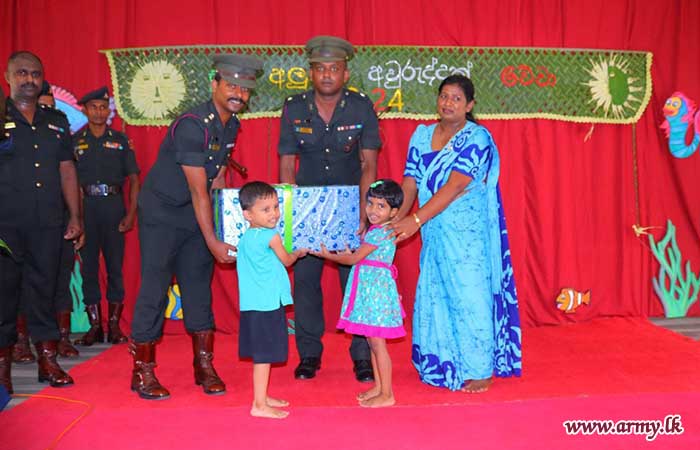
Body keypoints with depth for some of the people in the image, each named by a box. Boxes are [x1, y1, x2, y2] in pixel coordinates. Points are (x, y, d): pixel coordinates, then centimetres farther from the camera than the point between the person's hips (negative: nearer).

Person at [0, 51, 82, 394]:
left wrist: (74, 216, 10)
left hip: (47, 223, 3)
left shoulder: (56, 122, 14)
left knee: (44, 288, 6)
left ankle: (47, 359, 14)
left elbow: (67, 169, 15)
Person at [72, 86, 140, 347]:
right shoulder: (75, 141, 10)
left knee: (115, 265, 1)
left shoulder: (120, 140, 10)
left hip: (113, 205, 0)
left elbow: (133, 179, 8)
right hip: (85, 206, 0)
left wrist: (131, 213, -3)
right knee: (88, 266, 2)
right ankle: (94, 326, 9)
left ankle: (114, 326, 8)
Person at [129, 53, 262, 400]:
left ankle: (204, 367, 16)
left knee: (199, 286, 7)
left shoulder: (231, 126, 2)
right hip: (161, 212, -7)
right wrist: (213, 242, -22)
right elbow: (198, 191, -24)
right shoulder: (192, 125, -23)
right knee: (155, 287, -5)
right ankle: (142, 372, 8)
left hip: (195, 215, 7)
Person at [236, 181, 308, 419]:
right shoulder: (271, 236, -14)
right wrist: (298, 253, 21)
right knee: (264, 355, -1)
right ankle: (259, 405, 6)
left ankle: (262, 397, 31)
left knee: (261, 354, 18)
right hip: (267, 304, -8)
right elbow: (286, 260, 1)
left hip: (252, 304, 9)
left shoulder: (245, 237, 10)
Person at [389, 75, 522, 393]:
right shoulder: (422, 135, 9)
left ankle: (479, 372, 14)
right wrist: (396, 219, -11)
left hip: (467, 234, -5)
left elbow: (454, 186, -20)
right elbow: (410, 183, 3)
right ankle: (445, 366, 25)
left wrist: (416, 219, -27)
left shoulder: (477, 138, -9)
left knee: (470, 297, 0)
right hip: (434, 234, 6)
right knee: (434, 296, 9)